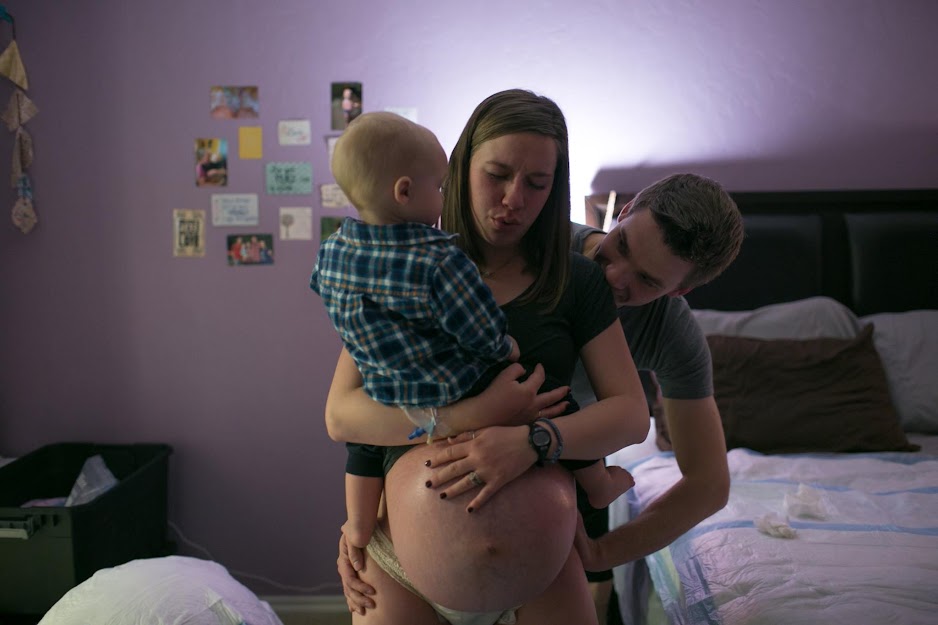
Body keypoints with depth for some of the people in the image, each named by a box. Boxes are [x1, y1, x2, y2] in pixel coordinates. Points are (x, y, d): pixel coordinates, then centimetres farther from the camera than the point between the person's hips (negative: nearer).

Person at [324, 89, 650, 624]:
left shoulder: (577, 282, 2)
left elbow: (632, 413, -6)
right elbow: (341, 414, -9)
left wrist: (533, 440, -25)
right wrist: (474, 413, -23)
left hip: (536, 540, 1)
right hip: (405, 533, 0)